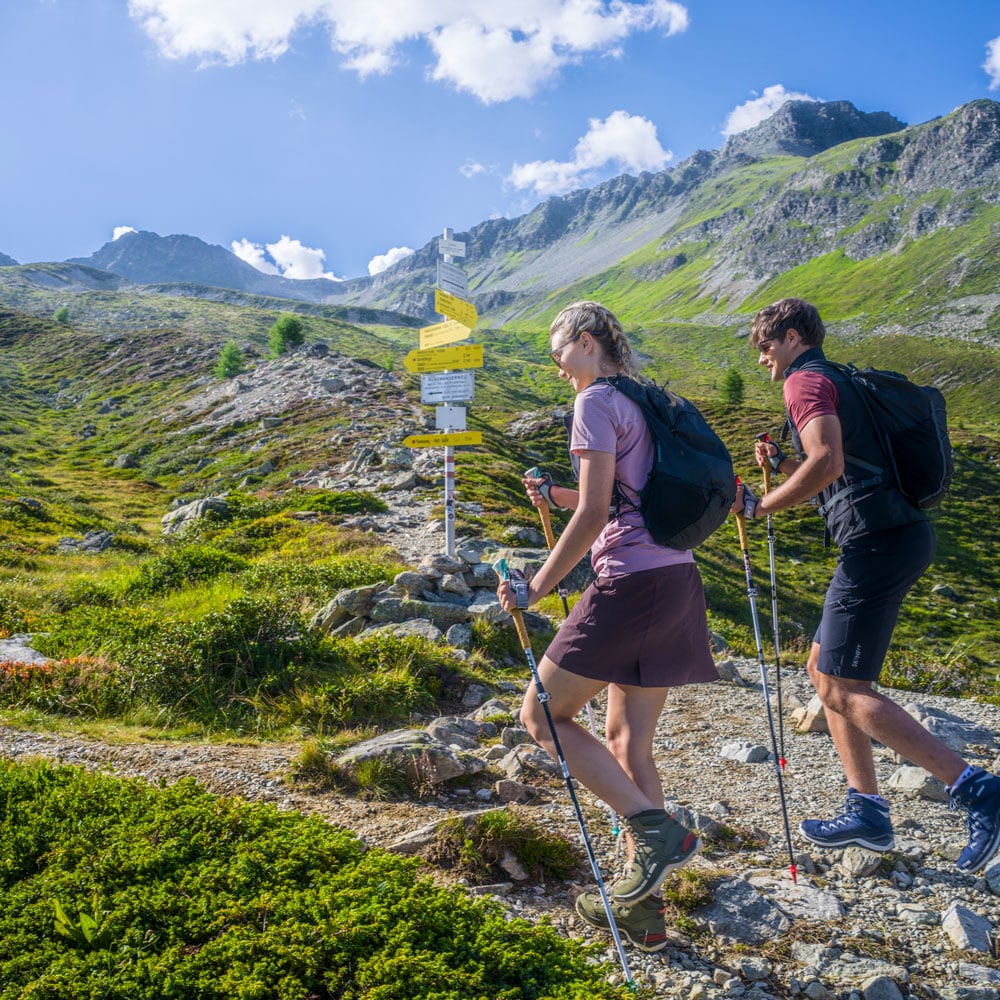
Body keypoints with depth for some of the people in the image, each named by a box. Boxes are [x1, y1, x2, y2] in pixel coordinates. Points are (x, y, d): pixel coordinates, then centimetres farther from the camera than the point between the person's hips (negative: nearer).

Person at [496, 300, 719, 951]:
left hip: (632, 582, -9)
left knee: (543, 714, 3)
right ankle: (643, 908, 16)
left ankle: (655, 830, -5)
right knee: (627, 741, 13)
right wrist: (556, 495, 25)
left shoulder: (597, 401, -7)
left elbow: (595, 513, -16)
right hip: (678, 581, 9)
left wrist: (538, 587, -11)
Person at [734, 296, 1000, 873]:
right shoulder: (841, 382, 25)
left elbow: (827, 463, -24)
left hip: (878, 542, -10)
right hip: (900, 537, 10)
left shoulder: (806, 380, -7)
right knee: (825, 669, 15)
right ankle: (868, 812, 17)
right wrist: (783, 464, 18)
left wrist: (761, 506, -14)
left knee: (844, 690, -7)